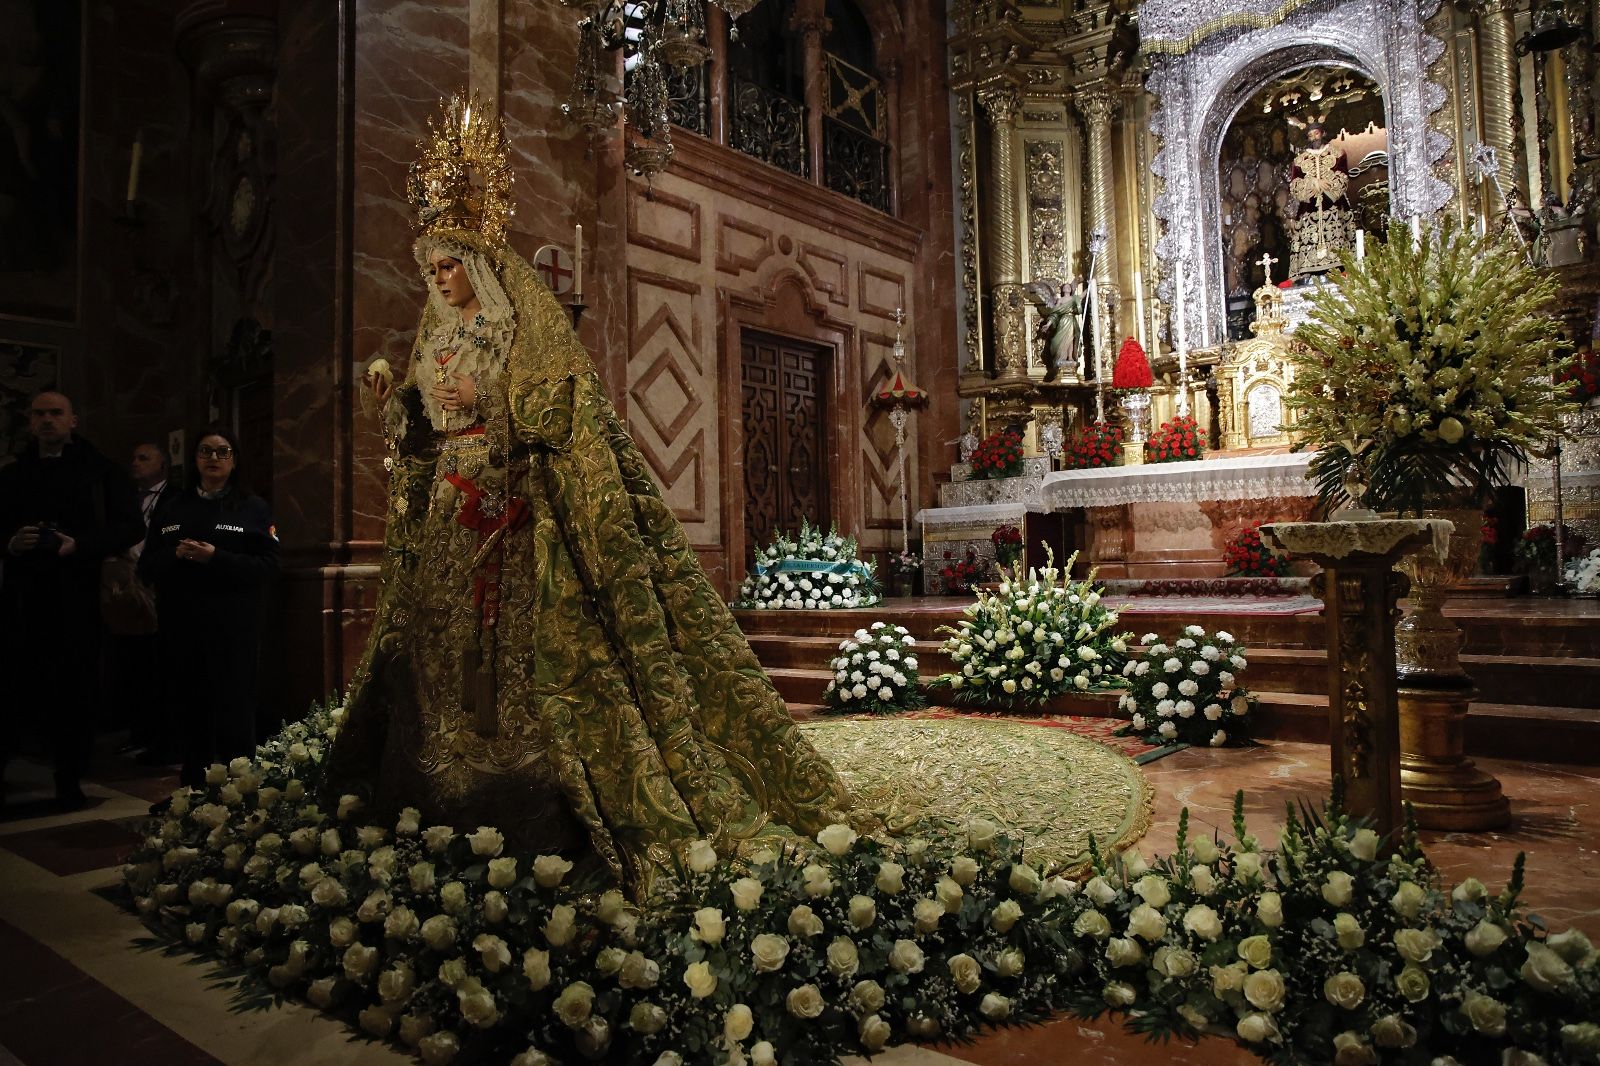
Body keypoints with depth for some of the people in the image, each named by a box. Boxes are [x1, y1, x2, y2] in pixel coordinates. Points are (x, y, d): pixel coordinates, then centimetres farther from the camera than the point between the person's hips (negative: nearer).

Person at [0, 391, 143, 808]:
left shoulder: (100, 472, 5)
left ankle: (70, 782, 12)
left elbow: (128, 526, -2)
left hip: (78, 598, -2)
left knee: (75, 692, 2)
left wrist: (77, 545, -16)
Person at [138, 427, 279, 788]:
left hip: (234, 632, -3)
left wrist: (216, 558, -17)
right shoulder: (171, 509, 16)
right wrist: (175, 554, -10)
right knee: (190, 715, 8)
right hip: (181, 630, 3)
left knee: (235, 718, -4)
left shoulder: (253, 507, 5)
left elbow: (268, 566, -5)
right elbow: (147, 566, 11)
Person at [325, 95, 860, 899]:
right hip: (453, 508, 7)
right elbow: (419, 431, 19)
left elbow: (561, 411, -12)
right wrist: (395, 401, 2)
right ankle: (440, 785, 18)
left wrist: (489, 408, -18)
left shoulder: (528, 326, -2)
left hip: (521, 510, -7)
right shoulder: (437, 337, 19)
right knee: (446, 642, 7)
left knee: (528, 639, -11)